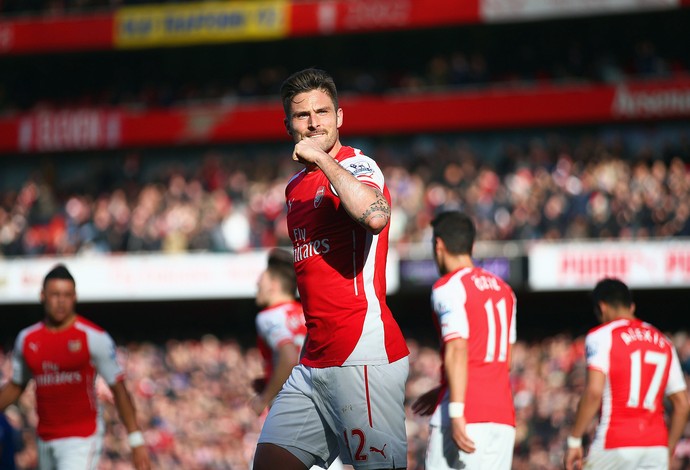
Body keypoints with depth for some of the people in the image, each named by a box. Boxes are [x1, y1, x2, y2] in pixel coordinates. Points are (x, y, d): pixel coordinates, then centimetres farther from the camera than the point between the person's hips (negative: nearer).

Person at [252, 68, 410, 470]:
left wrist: (323, 158, -22)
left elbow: (375, 216, -31)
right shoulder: (296, 187, 19)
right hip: (314, 361, 8)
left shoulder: (358, 167, -7)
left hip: (364, 359, -8)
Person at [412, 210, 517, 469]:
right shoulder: (502, 289, 19)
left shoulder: (447, 288, -4)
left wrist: (456, 412, -22)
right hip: (503, 417, 7)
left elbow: (458, 352, -16)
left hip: (466, 417, -7)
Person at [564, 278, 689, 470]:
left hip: (615, 446, -5)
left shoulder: (601, 336, 0)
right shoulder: (663, 342, 18)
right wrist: (668, 452, 24)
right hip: (656, 446, 5)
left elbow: (594, 391, -13)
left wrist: (574, 440, -9)